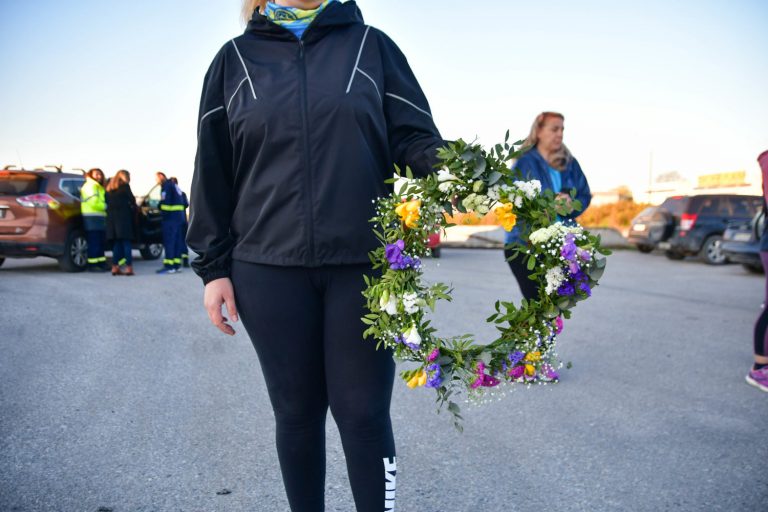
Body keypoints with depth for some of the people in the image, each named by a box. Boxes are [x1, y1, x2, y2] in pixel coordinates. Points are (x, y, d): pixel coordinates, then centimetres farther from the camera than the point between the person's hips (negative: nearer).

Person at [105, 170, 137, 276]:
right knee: (126, 242, -6)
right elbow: (132, 199, 1)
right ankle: (129, 267, -10)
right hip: (123, 216, -6)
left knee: (116, 243, 8)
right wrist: (133, 207, 18)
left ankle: (115, 267, 5)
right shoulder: (124, 185, -1)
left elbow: (107, 201, 15)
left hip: (111, 217, 6)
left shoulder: (110, 187, 18)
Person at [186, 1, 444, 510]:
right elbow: (214, 170, 9)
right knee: (297, 411, 12)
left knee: (363, 412, 4)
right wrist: (213, 265, 5)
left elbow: (413, 138, 4)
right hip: (270, 268, 1)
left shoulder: (372, 45, 10)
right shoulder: (234, 59, 11)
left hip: (365, 263, -1)